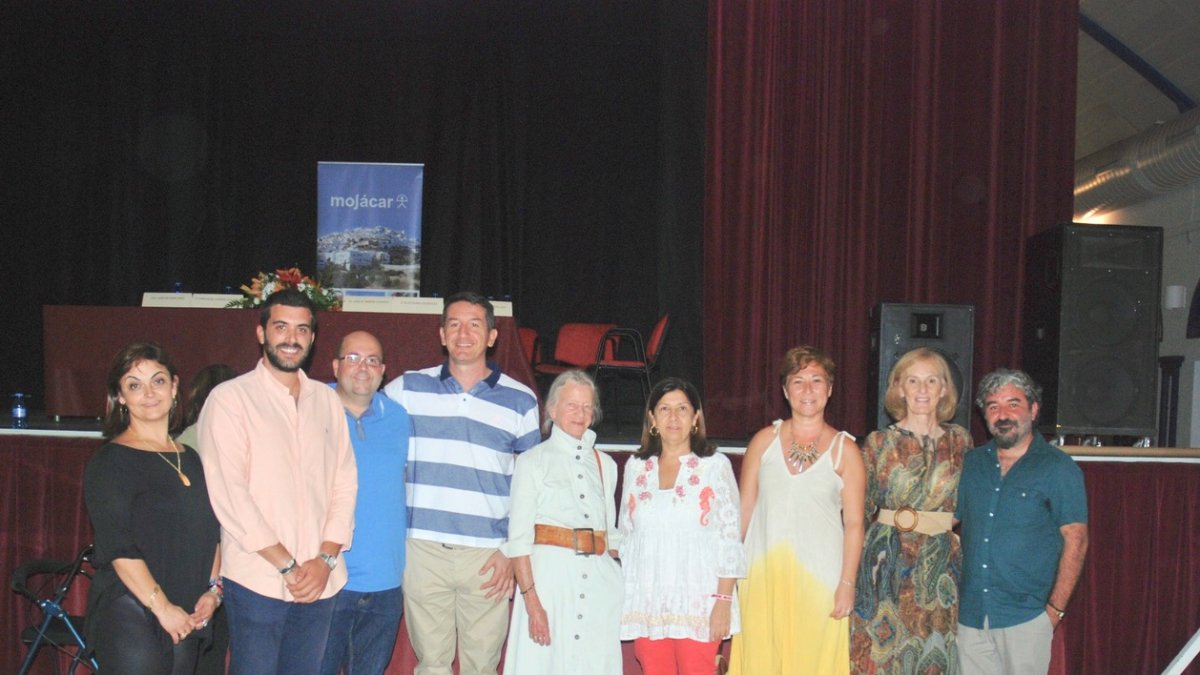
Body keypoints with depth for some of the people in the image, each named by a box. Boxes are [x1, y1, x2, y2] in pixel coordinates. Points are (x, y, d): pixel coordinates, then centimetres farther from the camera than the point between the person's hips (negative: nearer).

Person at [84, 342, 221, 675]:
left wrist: (213, 589, 4)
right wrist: (163, 607, -15)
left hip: (186, 618, 6)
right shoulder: (110, 461, -6)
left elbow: (210, 534, 18)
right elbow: (117, 546, -13)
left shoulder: (190, 459, 14)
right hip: (129, 614, -6)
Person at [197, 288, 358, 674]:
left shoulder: (327, 401, 12)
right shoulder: (230, 399, -3)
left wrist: (326, 559, -4)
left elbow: (344, 483, 9)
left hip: (320, 581, 4)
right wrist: (287, 565, -11)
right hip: (257, 580, -4)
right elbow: (228, 494, -10)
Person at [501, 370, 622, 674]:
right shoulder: (532, 461, 3)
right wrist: (532, 601, -14)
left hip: (600, 579, 4)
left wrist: (615, 577, 5)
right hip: (550, 573, -4)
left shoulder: (605, 464, 16)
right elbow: (518, 538, -5)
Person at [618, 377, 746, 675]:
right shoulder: (636, 467, 10)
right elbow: (626, 536, 14)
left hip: (698, 600, -3)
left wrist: (723, 600, -9)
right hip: (647, 602, 3)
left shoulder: (715, 465, 1)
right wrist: (624, 600, 10)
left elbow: (730, 537, -2)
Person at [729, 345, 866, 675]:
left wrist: (847, 583, -6)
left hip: (819, 576, -1)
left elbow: (853, 523, 0)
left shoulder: (845, 449, 1)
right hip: (763, 574, 2)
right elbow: (744, 509, 8)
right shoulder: (764, 440, 6)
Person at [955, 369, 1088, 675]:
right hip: (971, 613, 4)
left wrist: (1056, 609, -10)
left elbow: (1075, 540, -7)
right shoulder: (970, 463, 9)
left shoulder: (1058, 468, -5)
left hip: (1026, 615, -4)